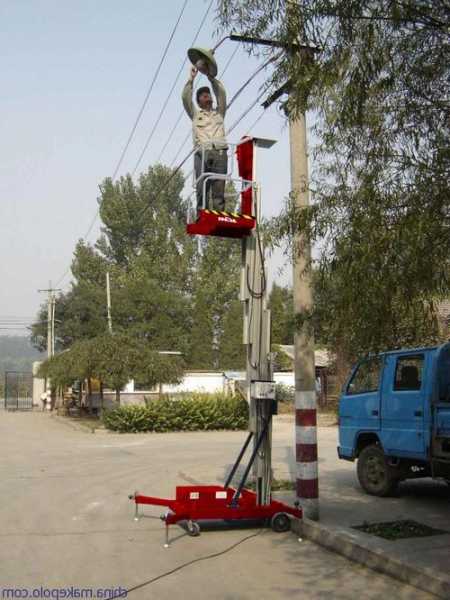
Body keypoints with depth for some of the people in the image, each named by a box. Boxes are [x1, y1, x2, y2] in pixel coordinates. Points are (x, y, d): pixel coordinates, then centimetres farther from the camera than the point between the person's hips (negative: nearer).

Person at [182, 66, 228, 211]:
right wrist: (191, 78, 12)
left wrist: (211, 77, 14)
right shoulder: (195, 114, 25)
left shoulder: (219, 113, 29)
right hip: (202, 153, -1)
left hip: (220, 152, 1)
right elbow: (185, 97, 14)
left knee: (219, 189, -9)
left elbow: (221, 94, 18)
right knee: (202, 188, -11)